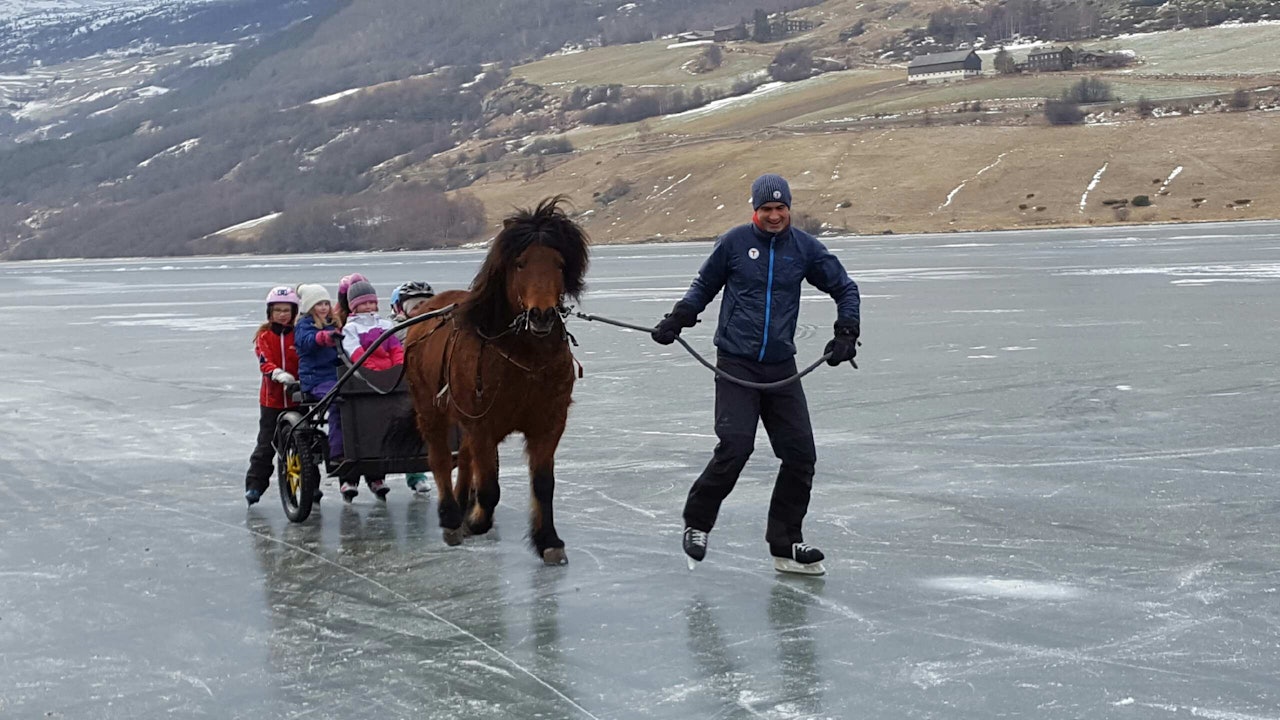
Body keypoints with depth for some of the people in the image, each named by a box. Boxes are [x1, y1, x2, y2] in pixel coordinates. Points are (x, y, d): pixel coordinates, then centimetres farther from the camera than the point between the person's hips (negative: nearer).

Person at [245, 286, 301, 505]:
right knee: (266, 444, 0)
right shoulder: (264, 335, 1)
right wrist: (278, 374, -32)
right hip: (272, 397, -1)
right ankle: (254, 484, 5)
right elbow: (264, 362, -12)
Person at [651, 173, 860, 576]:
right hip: (735, 364, -3)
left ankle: (785, 545, 13)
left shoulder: (804, 247, 4)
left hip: (781, 367, 3)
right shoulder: (735, 242, -2)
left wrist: (846, 333, 1)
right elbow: (704, 286, 13)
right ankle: (697, 522, 7)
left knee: (800, 453, 0)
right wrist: (676, 321, 1)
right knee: (735, 447, -16)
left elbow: (845, 288, 13)